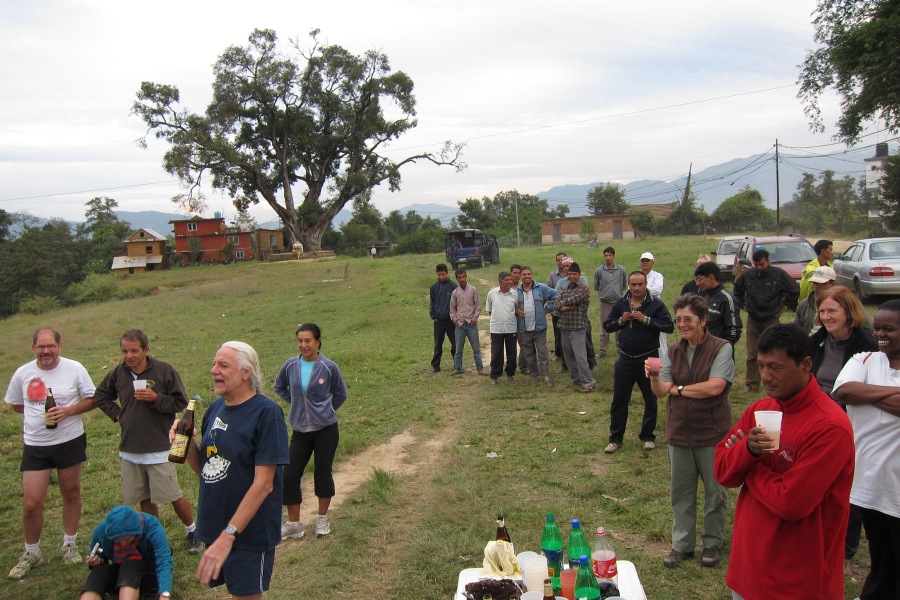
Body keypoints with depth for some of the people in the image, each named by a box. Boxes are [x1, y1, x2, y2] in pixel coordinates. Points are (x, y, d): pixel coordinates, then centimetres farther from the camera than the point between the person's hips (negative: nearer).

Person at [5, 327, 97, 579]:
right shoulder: (22, 373, -2)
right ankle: (31, 553, 22)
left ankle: (69, 545, 32)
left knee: (71, 493, 13)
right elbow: (15, 404, 13)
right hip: (35, 446, 1)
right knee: (31, 504, -1)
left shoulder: (74, 369, -9)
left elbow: (91, 399, -4)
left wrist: (68, 411, -20)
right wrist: (37, 416, -1)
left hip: (70, 442, -1)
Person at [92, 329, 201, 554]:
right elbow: (100, 396, 21)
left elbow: (181, 401, -6)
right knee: (145, 499, 13)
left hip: (158, 449, -4)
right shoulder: (119, 373, 3)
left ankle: (192, 531, 24)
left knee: (173, 496, 2)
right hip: (129, 450, 4)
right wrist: (116, 413, 6)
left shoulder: (164, 370, -10)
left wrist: (156, 398, -20)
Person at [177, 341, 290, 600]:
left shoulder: (266, 413, -18)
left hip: (249, 533, -6)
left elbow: (263, 483, -21)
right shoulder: (215, 408, 4)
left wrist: (228, 536, -24)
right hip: (215, 528, 7)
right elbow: (205, 469, 11)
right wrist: (188, 443, -9)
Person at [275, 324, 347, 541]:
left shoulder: (329, 367, -9)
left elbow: (340, 395, 6)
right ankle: (293, 525, 16)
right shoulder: (290, 366, -2)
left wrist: (323, 409, 8)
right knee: (290, 476, 0)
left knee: (323, 473, 7)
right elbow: (279, 388, 18)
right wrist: (297, 404, 10)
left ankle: (322, 519, 27)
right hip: (300, 430, 3)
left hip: (326, 429, -2)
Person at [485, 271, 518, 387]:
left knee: (511, 353, 10)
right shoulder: (492, 293, -3)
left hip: (511, 328, 1)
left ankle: (510, 374, 26)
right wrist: (497, 316, 5)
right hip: (496, 328, -1)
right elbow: (488, 310, 8)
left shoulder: (515, 294, -3)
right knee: (496, 354, 3)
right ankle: (494, 376, 13)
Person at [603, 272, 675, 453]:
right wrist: (620, 320, -10)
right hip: (625, 359, 3)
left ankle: (648, 436, 26)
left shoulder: (656, 304, -6)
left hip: (648, 358, -2)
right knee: (619, 400, 6)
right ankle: (615, 439, 17)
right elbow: (607, 325, 9)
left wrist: (646, 320, -21)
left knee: (650, 400, 10)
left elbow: (669, 326, -14)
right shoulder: (620, 304, 5)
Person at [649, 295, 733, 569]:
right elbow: (661, 391, -3)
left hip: (712, 433, -4)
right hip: (679, 432, 4)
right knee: (681, 491, 14)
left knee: (714, 491, 11)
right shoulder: (673, 351, 5)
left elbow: (714, 387, -22)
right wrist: (655, 378, -25)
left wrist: (678, 388, -10)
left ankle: (713, 544, 30)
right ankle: (682, 544, 29)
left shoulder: (721, 349, -10)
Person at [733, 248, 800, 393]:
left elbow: (795, 290, 3)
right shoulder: (747, 275, -1)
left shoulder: (778, 274, -8)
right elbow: (737, 290, 19)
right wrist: (743, 305, 12)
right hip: (753, 320, 2)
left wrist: (786, 306, 3)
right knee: (752, 355, 4)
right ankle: (751, 384, 12)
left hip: (772, 320, -2)